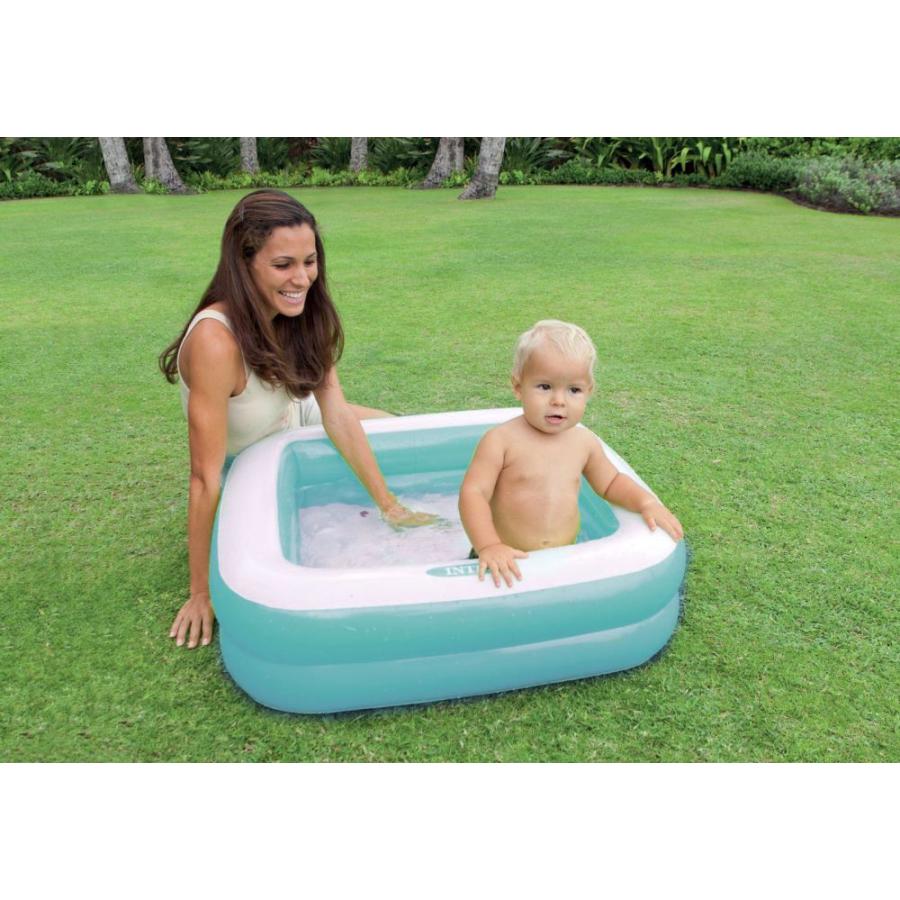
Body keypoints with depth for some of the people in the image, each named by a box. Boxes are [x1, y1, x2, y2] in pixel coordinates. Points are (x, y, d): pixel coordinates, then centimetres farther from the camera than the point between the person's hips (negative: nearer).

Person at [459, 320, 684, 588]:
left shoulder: (585, 442, 3)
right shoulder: (501, 440, -12)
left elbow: (610, 482, 19)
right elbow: (473, 493, -18)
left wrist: (645, 501, 1)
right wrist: (489, 546, -32)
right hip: (507, 562, -4)